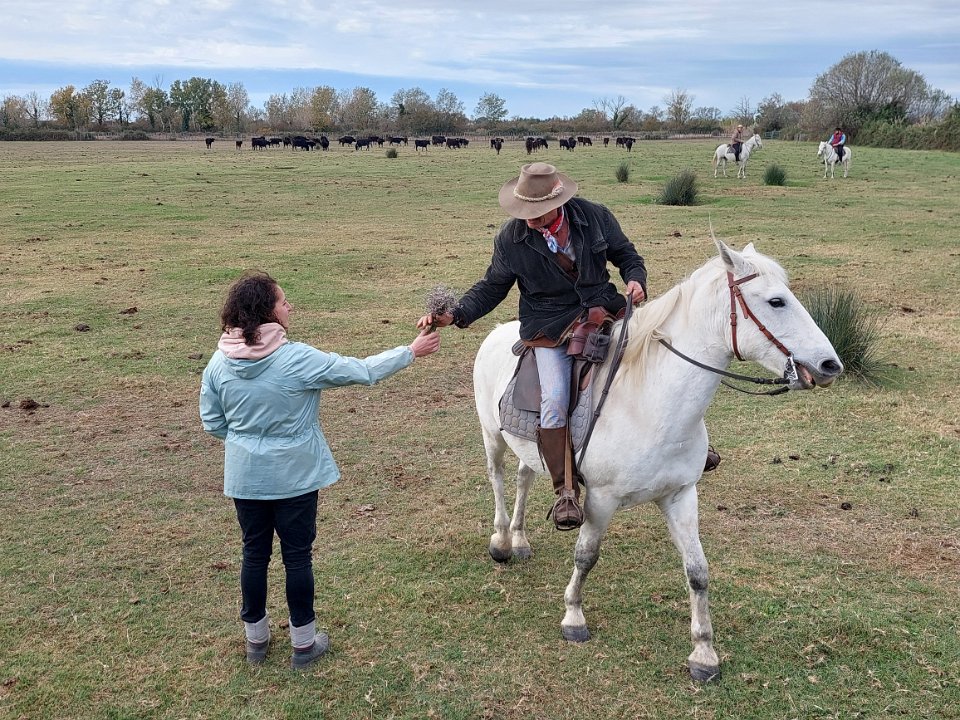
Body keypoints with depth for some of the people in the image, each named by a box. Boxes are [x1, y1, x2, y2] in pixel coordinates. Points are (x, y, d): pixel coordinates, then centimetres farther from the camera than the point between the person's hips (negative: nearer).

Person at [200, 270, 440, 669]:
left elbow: (211, 421, 1)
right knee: (297, 556, 10)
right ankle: (303, 642, 23)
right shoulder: (297, 359, -21)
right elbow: (362, 371, -13)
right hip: (294, 476, -4)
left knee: (254, 554, 17)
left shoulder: (219, 363, -8)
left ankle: (256, 639, 32)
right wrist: (411, 351, -2)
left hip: (244, 477, 4)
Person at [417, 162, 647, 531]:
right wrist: (454, 315, -11)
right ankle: (565, 491, -9)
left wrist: (636, 279, -12)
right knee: (554, 400, -22)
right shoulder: (510, 239, -7)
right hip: (549, 327, -2)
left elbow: (627, 256, 10)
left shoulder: (595, 217, -4)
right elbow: (492, 287, 4)